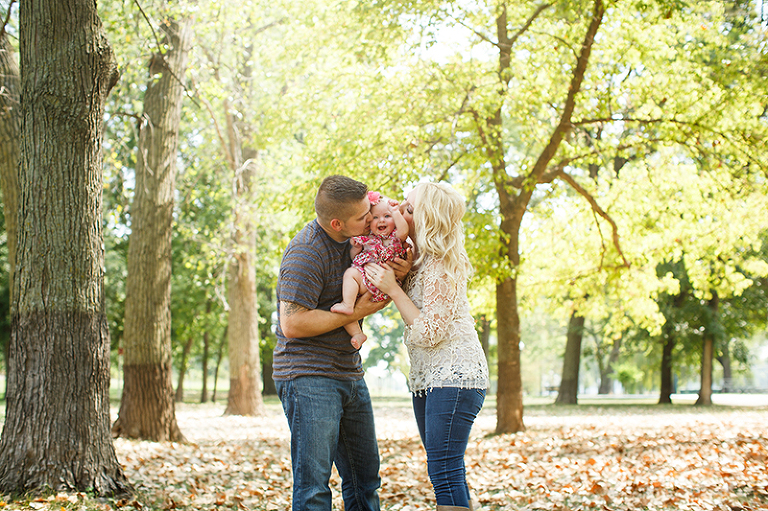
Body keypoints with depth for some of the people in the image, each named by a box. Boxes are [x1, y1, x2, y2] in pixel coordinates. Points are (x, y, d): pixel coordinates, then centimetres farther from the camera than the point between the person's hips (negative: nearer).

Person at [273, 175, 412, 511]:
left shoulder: (356, 239, 7)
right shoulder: (306, 253, -18)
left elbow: (376, 300, 16)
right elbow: (292, 324, -22)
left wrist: (400, 274, -6)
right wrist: (354, 313, -17)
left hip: (349, 375, 9)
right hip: (308, 377, -8)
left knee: (365, 476, 12)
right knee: (313, 484, -9)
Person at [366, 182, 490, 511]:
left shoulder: (442, 268, -18)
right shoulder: (416, 255, 7)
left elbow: (429, 333, -20)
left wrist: (393, 289, -20)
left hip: (455, 376, -10)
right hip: (426, 378, 10)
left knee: (444, 472, -13)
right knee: (445, 471, 13)